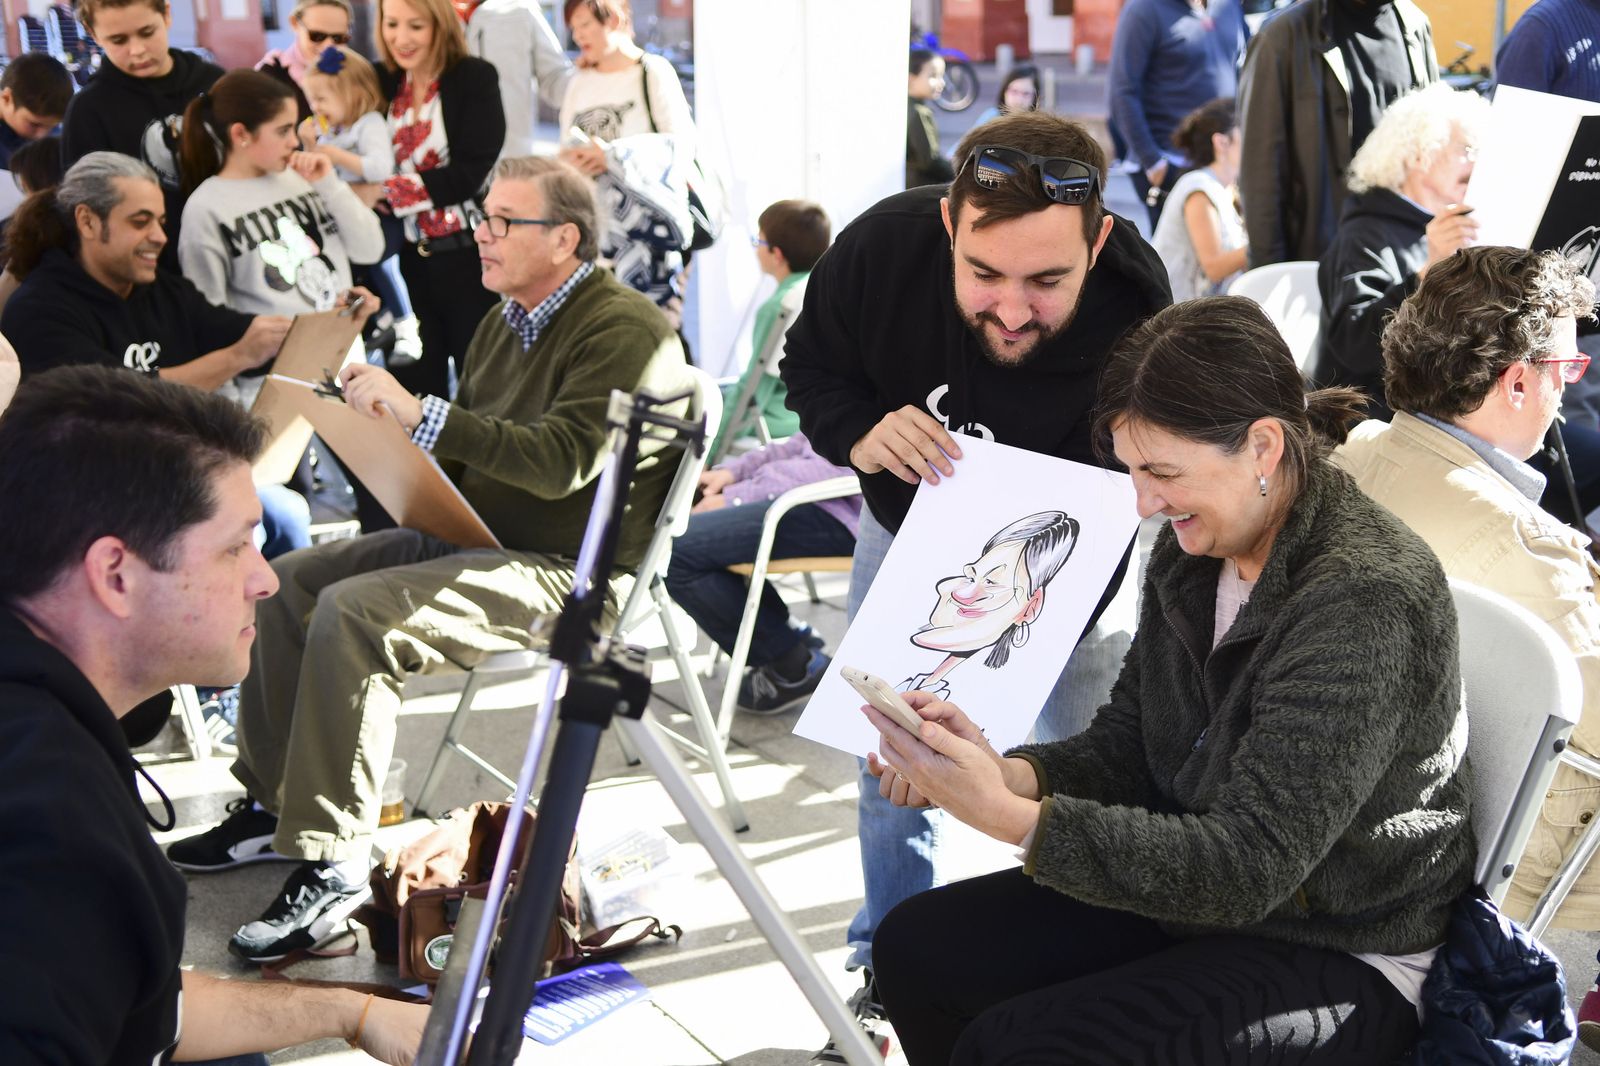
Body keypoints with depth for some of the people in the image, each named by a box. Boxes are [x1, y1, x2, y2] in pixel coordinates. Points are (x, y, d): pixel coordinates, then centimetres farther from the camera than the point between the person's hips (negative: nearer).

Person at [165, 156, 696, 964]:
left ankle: (333, 861, -20)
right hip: (472, 535, 10)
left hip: (565, 569, -10)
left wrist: (421, 412, -27)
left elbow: (563, 460, -27)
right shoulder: (508, 320, 15)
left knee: (353, 614, -28)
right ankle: (274, 806, 10)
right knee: (286, 581, 0)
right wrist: (389, 413, 2)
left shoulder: (622, 330, -15)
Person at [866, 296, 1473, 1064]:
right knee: (915, 948, 3)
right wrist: (1005, 772, -17)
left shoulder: (1364, 602, -27)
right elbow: (1122, 747, 5)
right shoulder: (1193, 550, -3)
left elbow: (1248, 866, -29)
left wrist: (1009, 816, -35)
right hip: (1201, 890, 8)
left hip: (1340, 963, -8)